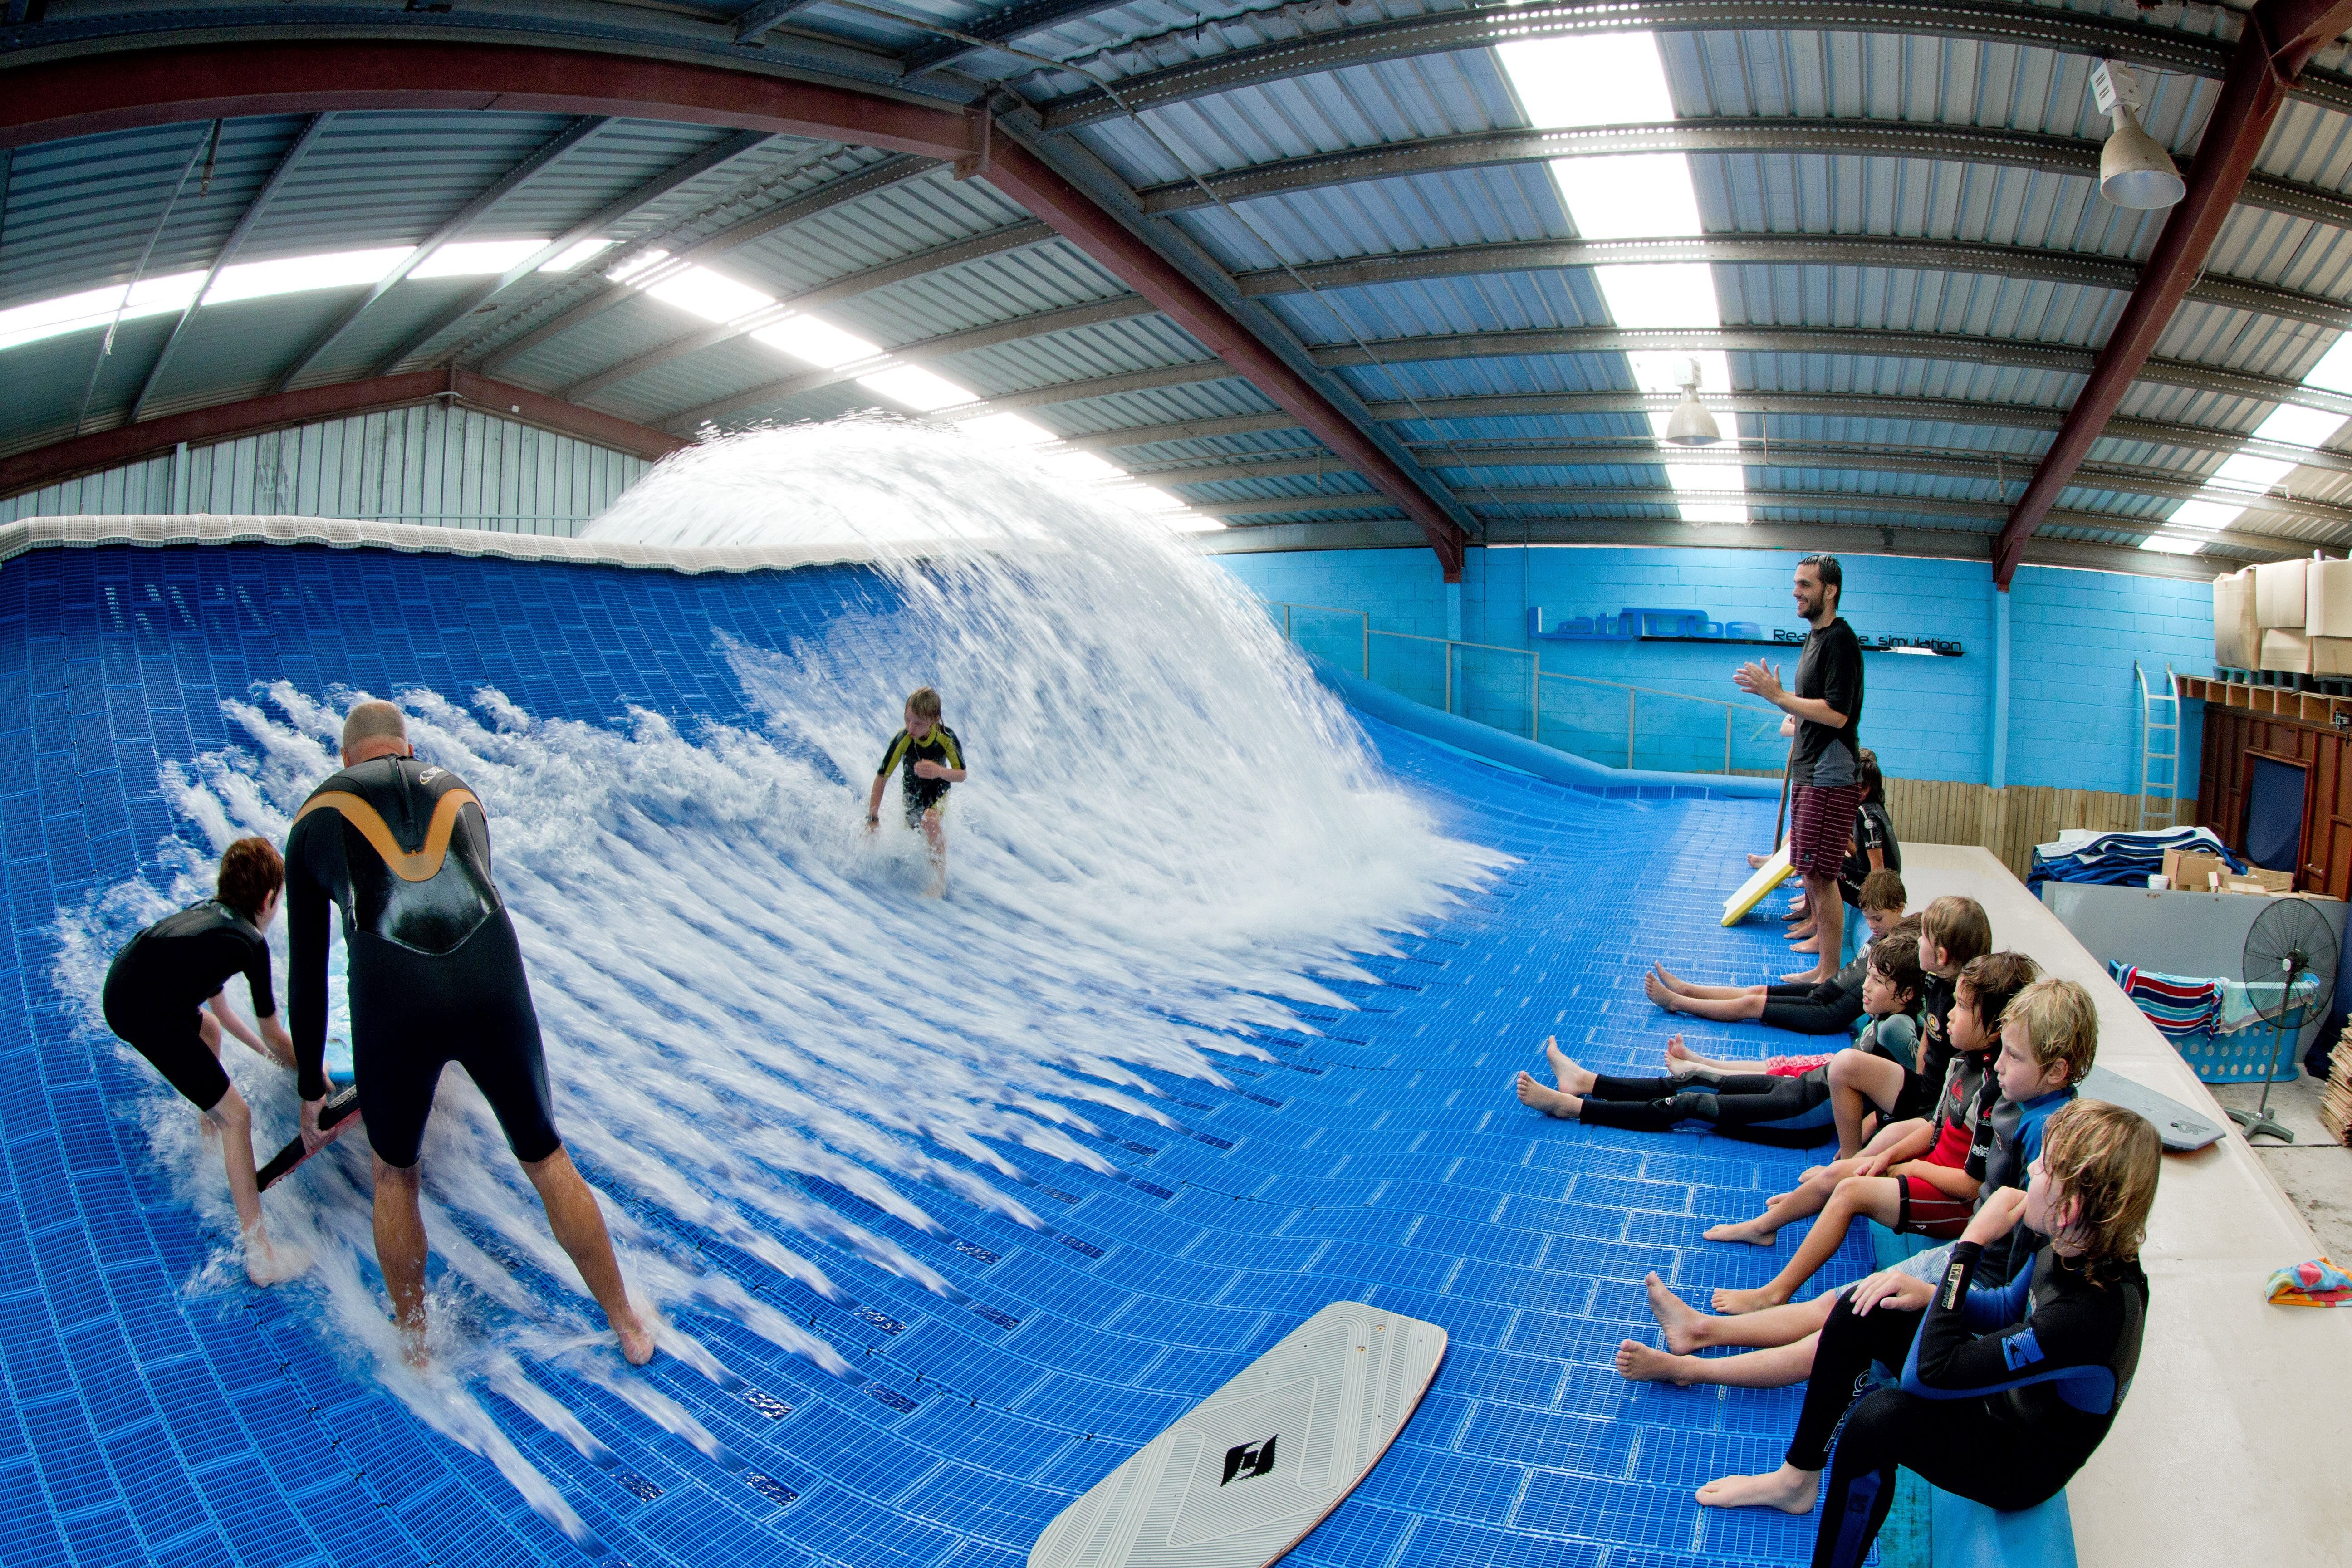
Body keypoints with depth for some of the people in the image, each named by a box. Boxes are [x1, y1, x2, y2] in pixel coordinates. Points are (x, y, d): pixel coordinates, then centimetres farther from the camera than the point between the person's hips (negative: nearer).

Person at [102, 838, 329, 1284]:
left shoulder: (206, 912, 22)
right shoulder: (250, 942, -1)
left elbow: (219, 1008, 32)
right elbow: (273, 1034, 7)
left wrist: (260, 1048, 44)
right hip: (145, 1014, -10)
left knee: (208, 1028, 39)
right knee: (236, 1114, -5)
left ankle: (210, 1131, 59)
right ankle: (260, 1255, -6)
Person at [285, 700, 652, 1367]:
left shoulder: (315, 819, 23)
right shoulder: (461, 795, 30)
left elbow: (307, 971, 26)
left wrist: (310, 1088, 37)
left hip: (393, 1006, -1)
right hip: (494, 988, 2)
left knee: (395, 1174, 29)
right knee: (547, 1161, 23)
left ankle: (415, 1349, 43)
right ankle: (628, 1327, 34)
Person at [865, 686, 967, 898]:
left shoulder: (947, 738, -30)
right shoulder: (901, 740, -29)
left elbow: (961, 775, -21)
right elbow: (882, 777, -22)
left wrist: (940, 772, -44)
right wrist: (873, 819, -21)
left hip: (938, 790, -3)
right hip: (911, 791, 3)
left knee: (930, 820, -31)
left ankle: (939, 881, -25)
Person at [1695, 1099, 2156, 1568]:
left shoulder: (2090, 1316, -39)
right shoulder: (2076, 1249, -12)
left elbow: (1929, 1372, -35)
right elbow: (2008, 1309, 10)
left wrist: (1970, 1244, -34)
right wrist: (1931, 1293, -9)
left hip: (2022, 1467, -9)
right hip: (2001, 1392, 9)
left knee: (1880, 1418, -34)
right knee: (1860, 1311, 1)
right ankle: (1796, 1479, 15)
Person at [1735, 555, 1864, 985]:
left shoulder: (1840, 640, -14)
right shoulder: (1815, 639, 16)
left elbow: (1836, 714, -22)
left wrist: (1777, 695, -18)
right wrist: (1777, 694, 8)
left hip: (1831, 778, -10)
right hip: (1810, 775, 10)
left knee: (1820, 876, -8)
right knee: (1812, 875, 12)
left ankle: (1830, 975, -2)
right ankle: (1825, 969, 19)